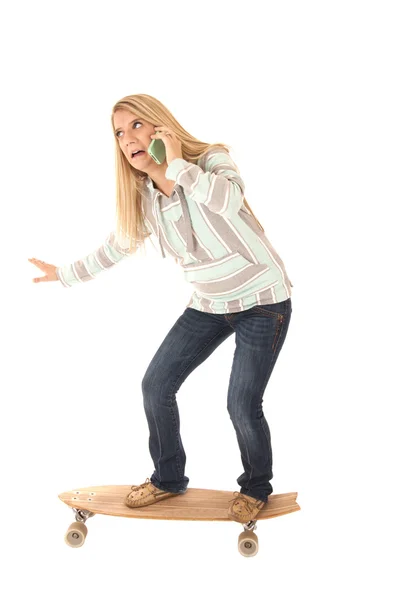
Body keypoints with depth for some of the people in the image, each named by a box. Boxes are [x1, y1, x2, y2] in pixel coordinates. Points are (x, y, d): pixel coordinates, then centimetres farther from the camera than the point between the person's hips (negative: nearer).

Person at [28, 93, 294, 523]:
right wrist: (65, 274, 23)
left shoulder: (212, 160, -17)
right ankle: (168, 479, 26)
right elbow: (115, 247, 16)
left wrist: (178, 165, -34)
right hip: (208, 305, 6)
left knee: (242, 405, -11)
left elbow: (227, 199, -42)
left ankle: (257, 487, 19)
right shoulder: (143, 196, -1)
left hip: (262, 300, -6)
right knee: (156, 385, 4)